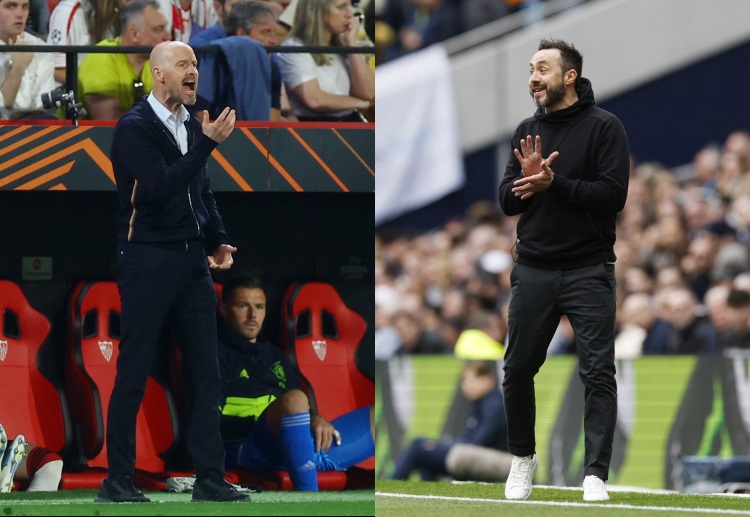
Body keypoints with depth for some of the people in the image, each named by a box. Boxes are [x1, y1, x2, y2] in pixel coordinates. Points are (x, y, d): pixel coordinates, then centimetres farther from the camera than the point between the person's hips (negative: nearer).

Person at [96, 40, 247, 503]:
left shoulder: (191, 125, 11)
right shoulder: (135, 128, -10)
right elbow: (161, 186, -23)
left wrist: (217, 240, 11)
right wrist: (208, 143, -26)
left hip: (192, 261, 7)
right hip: (148, 258, -7)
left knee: (206, 370, 5)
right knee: (134, 374, -2)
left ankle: (210, 478, 8)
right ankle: (118, 480, 5)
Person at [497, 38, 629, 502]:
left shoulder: (604, 127, -5)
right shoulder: (527, 132, 11)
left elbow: (614, 194, -14)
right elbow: (508, 202, 7)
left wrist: (553, 184, -21)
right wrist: (526, 176, -14)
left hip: (589, 271, -5)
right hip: (534, 269, 5)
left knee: (599, 373, -9)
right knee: (518, 369, 9)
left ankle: (596, 476, -8)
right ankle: (523, 458, 29)